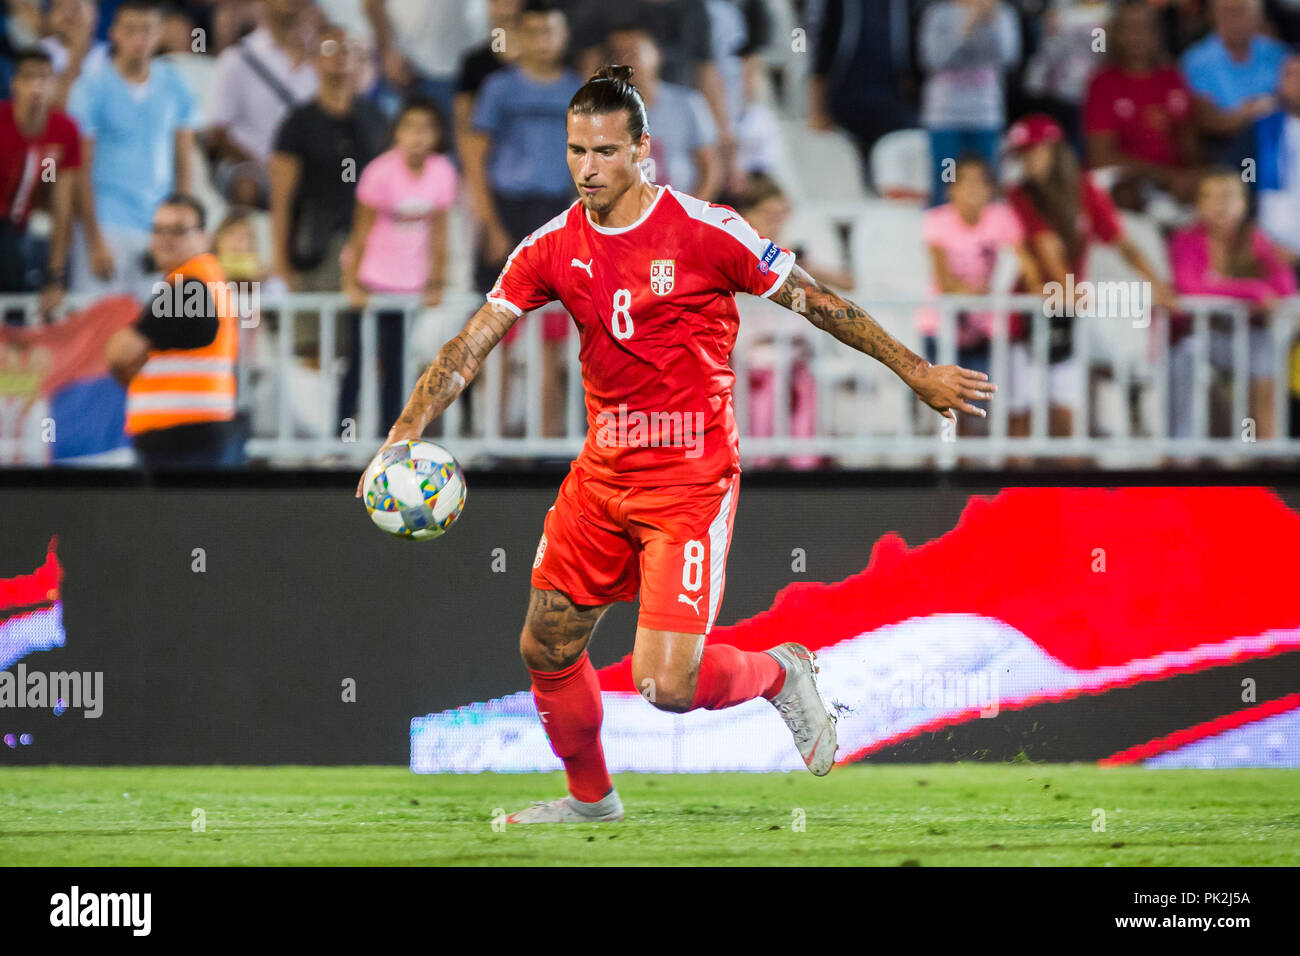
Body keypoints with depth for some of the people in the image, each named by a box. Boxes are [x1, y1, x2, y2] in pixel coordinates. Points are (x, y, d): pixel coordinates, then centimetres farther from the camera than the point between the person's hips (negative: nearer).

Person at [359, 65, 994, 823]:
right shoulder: (553, 248, 1)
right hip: (602, 474, 6)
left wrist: (917, 373, 1)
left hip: (691, 481, -6)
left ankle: (780, 673, 16)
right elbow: (472, 344, -1)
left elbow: (814, 300, -4)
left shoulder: (704, 230, -12)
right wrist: (406, 435, -14)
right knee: (546, 649, 11)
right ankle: (590, 797, 37)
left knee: (667, 684, -16)